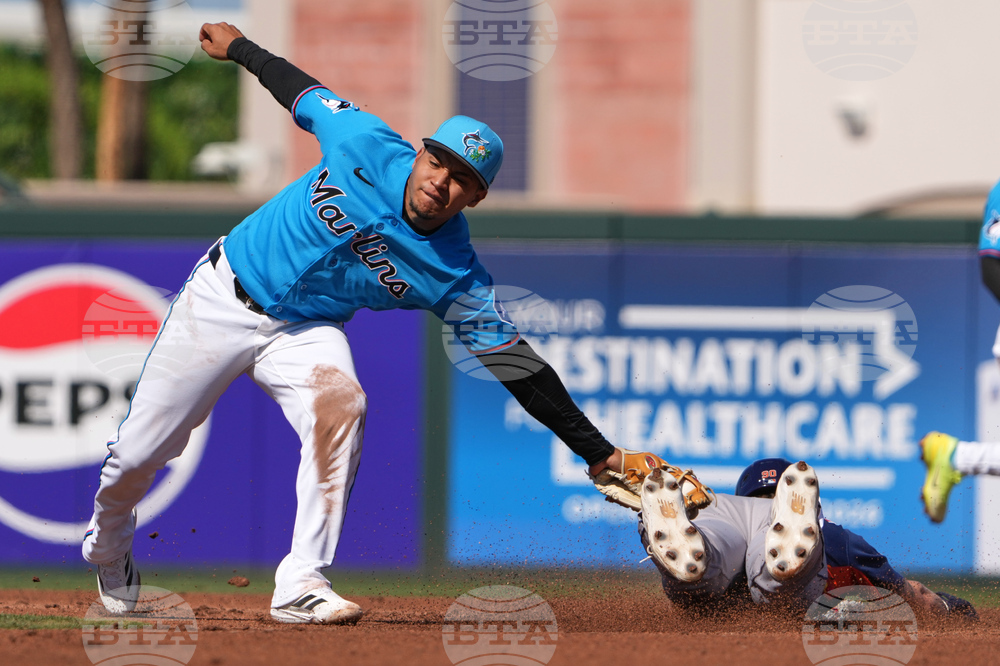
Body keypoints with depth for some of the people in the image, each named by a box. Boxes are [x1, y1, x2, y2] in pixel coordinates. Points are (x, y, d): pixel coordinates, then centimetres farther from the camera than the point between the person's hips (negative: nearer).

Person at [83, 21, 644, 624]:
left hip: (303, 332, 0)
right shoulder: (366, 145, -20)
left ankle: (301, 586, -28)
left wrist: (599, 453, -25)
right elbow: (304, 90, -1)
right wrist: (239, 47, 15)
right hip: (224, 296, 0)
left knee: (339, 402, -33)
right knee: (139, 450, 2)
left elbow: (519, 365, -20)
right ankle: (108, 546, 37)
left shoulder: (457, 279, -20)